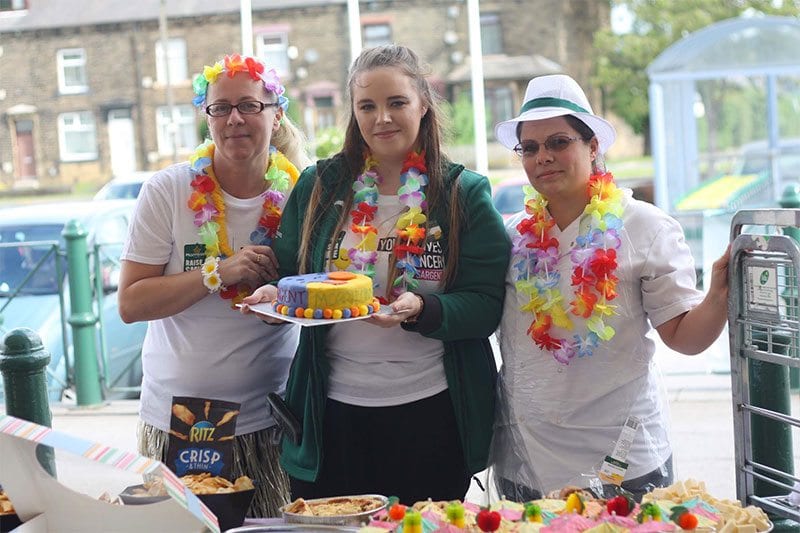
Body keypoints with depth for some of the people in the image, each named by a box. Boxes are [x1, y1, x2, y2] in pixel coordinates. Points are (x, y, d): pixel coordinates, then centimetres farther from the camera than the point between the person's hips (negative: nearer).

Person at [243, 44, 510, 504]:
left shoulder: (465, 195, 0)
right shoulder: (319, 187, 6)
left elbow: (486, 306, -6)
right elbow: (288, 273, 11)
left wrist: (422, 309, -24)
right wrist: (276, 295, -12)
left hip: (431, 414, -1)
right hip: (332, 414, 2)